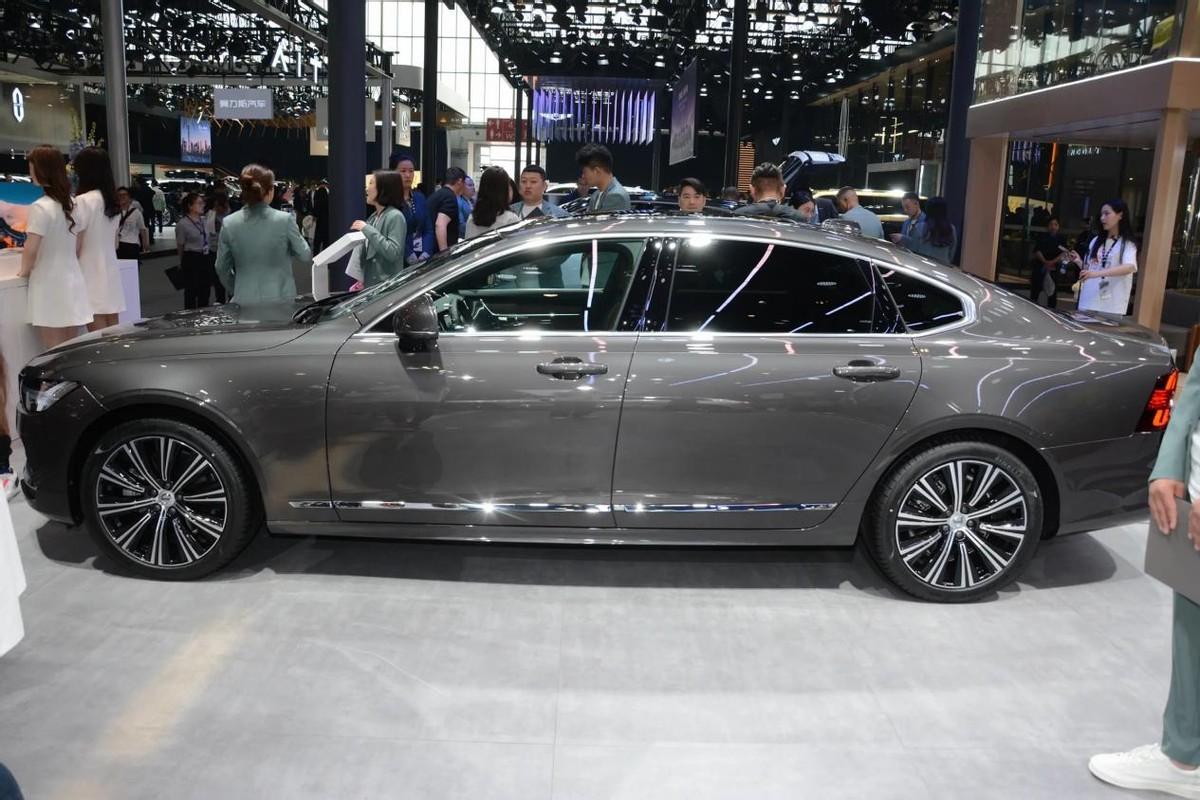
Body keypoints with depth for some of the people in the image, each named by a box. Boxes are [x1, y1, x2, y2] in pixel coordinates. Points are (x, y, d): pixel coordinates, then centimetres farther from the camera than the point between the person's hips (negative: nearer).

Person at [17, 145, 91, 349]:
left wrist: (24, 271, 2)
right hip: (72, 282, 7)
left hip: (49, 287, -7)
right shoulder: (72, 204, 7)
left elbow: (31, 250, -15)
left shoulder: (41, 207, -15)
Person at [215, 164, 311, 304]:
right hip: (280, 298, -2)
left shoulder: (229, 224, -3)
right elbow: (305, 255, 1)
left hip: (245, 300, 2)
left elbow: (222, 268, 6)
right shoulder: (284, 220, -11)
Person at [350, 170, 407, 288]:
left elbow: (393, 253, -23)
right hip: (369, 284, 8)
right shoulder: (373, 217, 13)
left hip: (386, 286, -8)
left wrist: (368, 230, -19)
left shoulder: (395, 216, -12)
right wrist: (361, 280, 12)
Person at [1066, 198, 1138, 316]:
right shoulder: (1096, 241, 14)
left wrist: (1098, 273, -32)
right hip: (1088, 302, 5)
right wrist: (1079, 262, 0)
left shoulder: (1127, 244, -2)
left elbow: (1130, 267, -21)